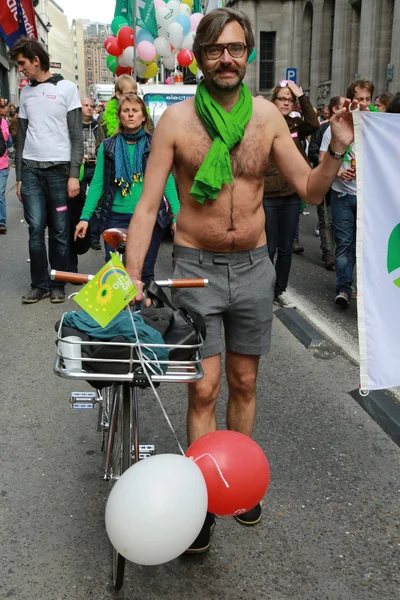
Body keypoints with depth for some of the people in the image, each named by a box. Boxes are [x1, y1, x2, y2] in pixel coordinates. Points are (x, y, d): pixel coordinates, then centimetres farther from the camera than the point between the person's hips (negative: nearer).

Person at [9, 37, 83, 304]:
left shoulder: (67, 88, 3)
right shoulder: (25, 93, 15)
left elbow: (77, 135, -1)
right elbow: (22, 137, 16)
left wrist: (74, 174, -9)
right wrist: (19, 177, 9)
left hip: (59, 169, -3)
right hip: (31, 170, 3)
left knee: (60, 231, 0)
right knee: (36, 229, -2)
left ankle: (58, 285, 10)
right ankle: (40, 284, 7)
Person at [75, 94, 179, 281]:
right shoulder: (107, 146, 7)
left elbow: (167, 182, 0)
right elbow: (97, 183, 5)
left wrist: (176, 216, -8)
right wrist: (85, 217, -2)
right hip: (116, 218, 1)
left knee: (145, 273, 4)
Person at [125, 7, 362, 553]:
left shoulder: (267, 116, -1)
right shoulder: (176, 120, -8)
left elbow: (309, 191, 3)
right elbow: (147, 205, -10)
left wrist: (337, 150, -14)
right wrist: (132, 276, -19)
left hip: (254, 267, 3)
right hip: (197, 267, -2)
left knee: (244, 384, 14)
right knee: (203, 390, -1)